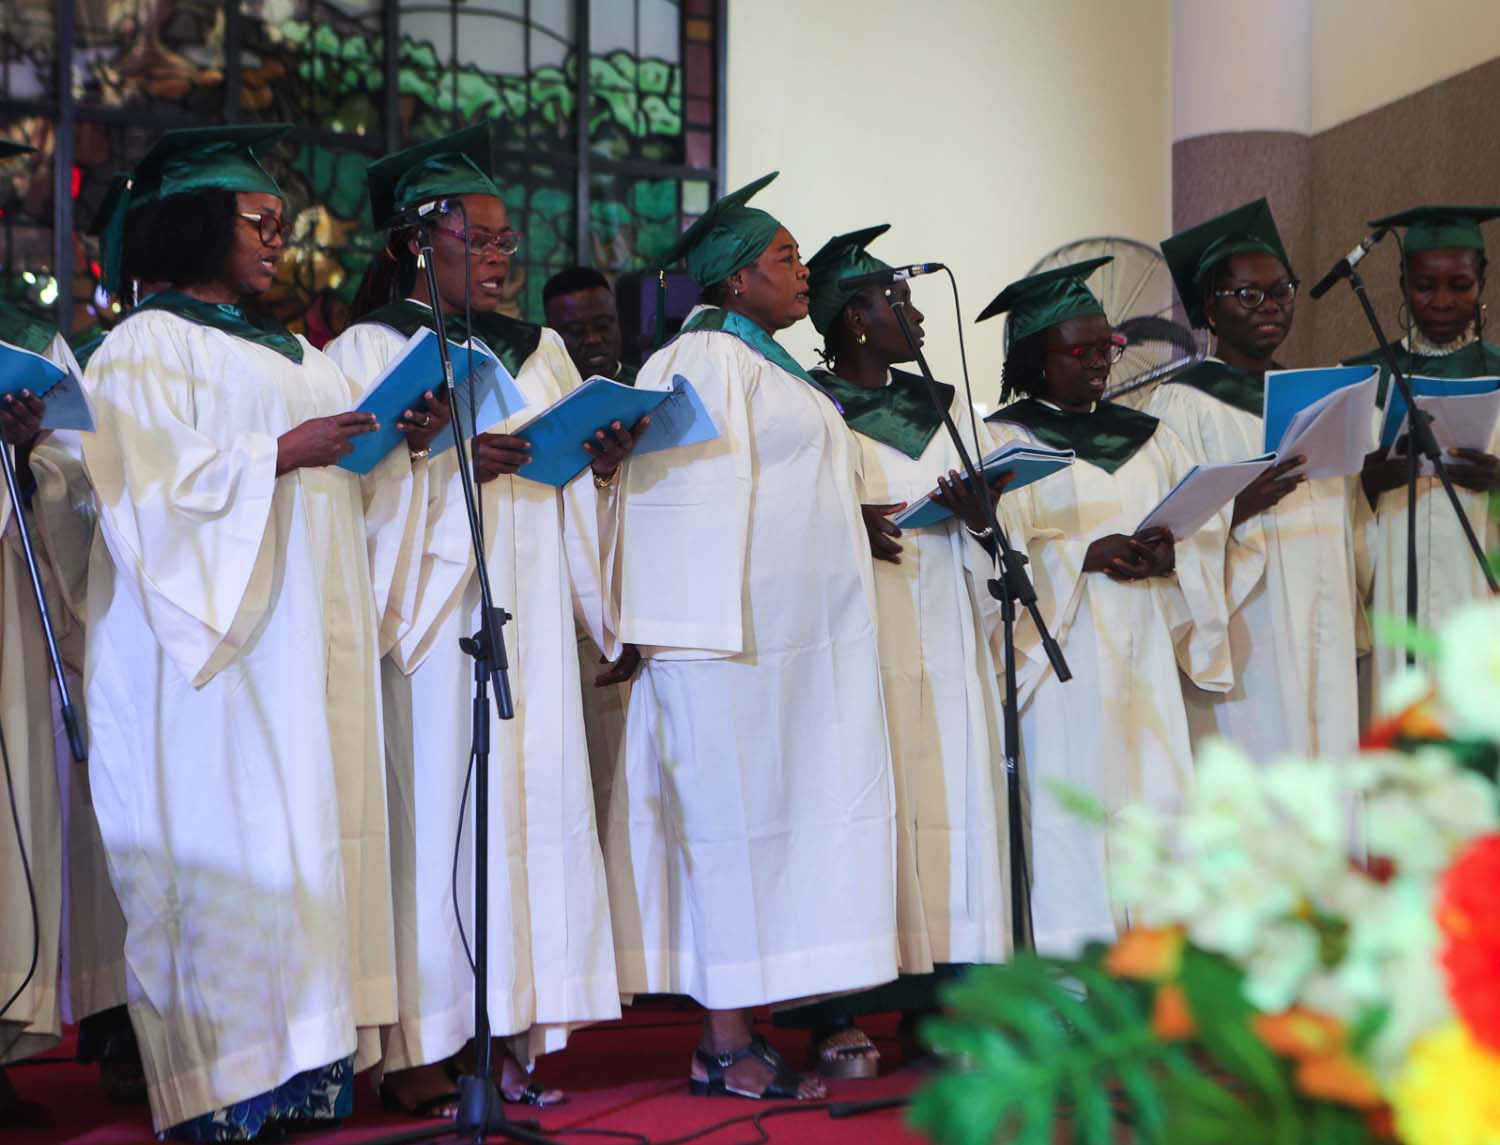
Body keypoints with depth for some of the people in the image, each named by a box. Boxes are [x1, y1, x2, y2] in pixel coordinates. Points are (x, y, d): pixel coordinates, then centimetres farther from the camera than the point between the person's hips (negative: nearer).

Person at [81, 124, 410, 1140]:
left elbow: (344, 478, 18)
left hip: (306, 631, 7)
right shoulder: (147, 345, 0)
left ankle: (305, 1058, 7)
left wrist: (395, 435, -1)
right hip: (214, 635, -7)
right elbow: (153, 482, -13)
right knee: (227, 839, -8)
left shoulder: (291, 352, 22)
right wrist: (278, 456, -19)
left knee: (311, 822, 3)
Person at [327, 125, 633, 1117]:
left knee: (535, 793, 0)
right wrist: (447, 457, -20)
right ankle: (417, 1047, -1)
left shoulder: (541, 352, 19)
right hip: (433, 609, -5)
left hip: (528, 610, 5)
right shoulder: (370, 348, 3)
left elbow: (576, 485, 18)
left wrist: (604, 462, -2)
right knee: (436, 801, -8)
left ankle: (520, 1032, 5)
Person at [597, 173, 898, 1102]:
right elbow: (703, 499, -15)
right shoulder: (707, 359, -8)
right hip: (738, 627, -9)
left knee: (781, 815, 7)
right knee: (740, 817, -7)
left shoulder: (770, 366, 22)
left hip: (797, 633, 9)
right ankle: (727, 1045, -1)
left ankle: (738, 1026, 12)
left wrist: (851, 516, 15)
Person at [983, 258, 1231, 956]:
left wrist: (1169, 555, -10)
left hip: (1144, 653, 5)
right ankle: (1071, 964, -3)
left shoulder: (1148, 437, 18)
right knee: (1070, 794, -8)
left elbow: (1205, 532, 12)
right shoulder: (1005, 439, 2)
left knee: (1154, 795, 1)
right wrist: (1087, 555, -20)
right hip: (1063, 656, -5)